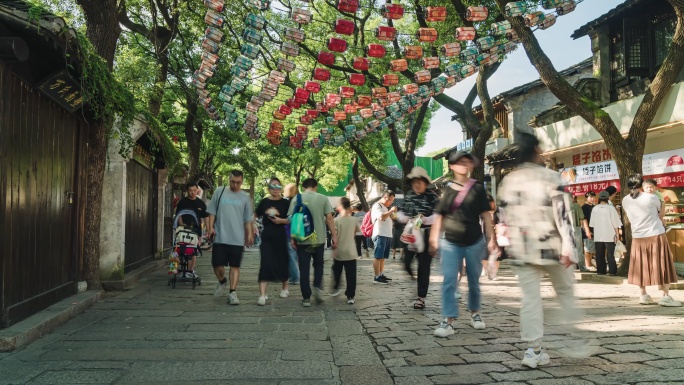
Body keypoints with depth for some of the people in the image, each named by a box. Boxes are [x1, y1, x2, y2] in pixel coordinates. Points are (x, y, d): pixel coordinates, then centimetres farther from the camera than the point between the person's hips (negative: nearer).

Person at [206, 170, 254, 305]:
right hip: (220, 237, 0)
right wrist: (210, 227, -4)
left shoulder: (245, 197, 7)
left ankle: (232, 292, 9)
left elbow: (248, 220, 11)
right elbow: (212, 212, 8)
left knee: (235, 266, 3)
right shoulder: (220, 192, 5)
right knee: (217, 265, 1)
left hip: (238, 238, 0)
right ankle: (222, 281, 31)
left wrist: (250, 234, 4)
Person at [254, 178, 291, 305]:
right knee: (265, 264, -9)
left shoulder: (285, 203, 0)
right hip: (267, 237, 0)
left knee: (282, 262, 12)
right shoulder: (264, 202, 2)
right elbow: (255, 215, 14)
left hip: (280, 237, 0)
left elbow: (291, 220, 1)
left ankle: (285, 288, 36)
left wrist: (281, 220, -16)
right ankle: (262, 295, -9)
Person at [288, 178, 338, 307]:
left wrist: (293, 238, 5)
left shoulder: (297, 199, 0)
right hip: (319, 239, 1)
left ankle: (306, 298, 7)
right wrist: (334, 236, 2)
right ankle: (317, 287, 0)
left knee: (304, 269, 6)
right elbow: (329, 219, -3)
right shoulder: (323, 198, 0)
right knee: (318, 265, 20)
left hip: (302, 239, 0)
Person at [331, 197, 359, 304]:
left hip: (339, 252, 0)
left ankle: (335, 289, 36)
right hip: (350, 252, 0)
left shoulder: (337, 220, -10)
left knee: (336, 272, 21)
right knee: (351, 275, 2)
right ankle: (350, 296, 0)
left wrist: (333, 250, -4)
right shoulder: (354, 220, -3)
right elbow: (358, 230, 15)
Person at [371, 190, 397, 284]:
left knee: (383, 257, 11)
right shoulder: (377, 206, -7)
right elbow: (381, 217, -23)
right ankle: (377, 277, -7)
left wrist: (393, 213, 11)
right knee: (378, 256, -8)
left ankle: (381, 275, 17)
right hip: (380, 235, -9)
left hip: (388, 235, 9)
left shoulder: (386, 207, 22)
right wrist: (391, 211, -14)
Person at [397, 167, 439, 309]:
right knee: (406, 262, 3)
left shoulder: (432, 197, -8)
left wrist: (425, 219, -29)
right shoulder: (408, 196, 7)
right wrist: (404, 218, -10)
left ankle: (421, 297, 12)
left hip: (426, 236, -4)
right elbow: (400, 213, 11)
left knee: (424, 266, 2)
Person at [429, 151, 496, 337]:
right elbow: (439, 216, 5)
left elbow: (485, 215, 2)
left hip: (474, 242, 0)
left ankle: (474, 313, 34)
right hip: (450, 243, 0)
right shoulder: (446, 190, 3)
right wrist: (434, 240, 2)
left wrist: (491, 239, -3)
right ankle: (448, 321, -4)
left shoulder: (477, 189, 1)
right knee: (449, 281, -7)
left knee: (474, 281, 13)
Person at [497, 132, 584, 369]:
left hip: (521, 249, 3)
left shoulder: (507, 182, 6)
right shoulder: (551, 177, -7)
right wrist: (569, 248, -15)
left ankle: (533, 350, 3)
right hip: (550, 247, -3)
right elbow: (563, 214, -13)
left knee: (530, 298, 4)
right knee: (565, 292, 16)